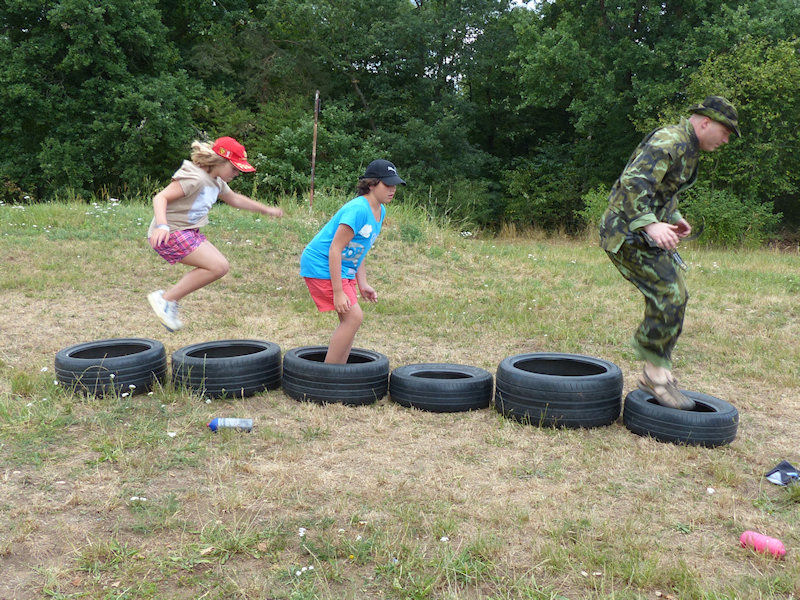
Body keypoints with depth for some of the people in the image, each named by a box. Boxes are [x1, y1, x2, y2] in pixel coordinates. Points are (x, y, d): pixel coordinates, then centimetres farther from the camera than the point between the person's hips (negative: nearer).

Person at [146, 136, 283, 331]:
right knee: (217, 267, -18)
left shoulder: (217, 182, 12)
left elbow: (234, 199, 32)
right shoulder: (195, 178, -19)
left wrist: (266, 209, 37)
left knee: (220, 266, 7)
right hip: (170, 233, -10)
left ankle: (169, 302, 11)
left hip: (189, 232, 10)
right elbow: (160, 197, -24)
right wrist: (162, 225, -41)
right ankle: (166, 299, -10)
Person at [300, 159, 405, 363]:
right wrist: (338, 292, -25)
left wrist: (363, 284, 13)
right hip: (321, 265, -10)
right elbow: (335, 249, -24)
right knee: (353, 317, -16)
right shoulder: (358, 209, -23)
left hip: (344, 268, 10)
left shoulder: (380, 211, 7)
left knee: (350, 320, 7)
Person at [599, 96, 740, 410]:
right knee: (670, 297, -15)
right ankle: (658, 373, -3)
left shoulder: (686, 146, 18)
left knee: (673, 297, 10)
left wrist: (674, 216, 17)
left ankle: (653, 375, 18)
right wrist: (650, 224, -40)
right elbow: (633, 183, -30)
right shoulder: (669, 142, -16)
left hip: (643, 232, 11)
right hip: (627, 232, -11)